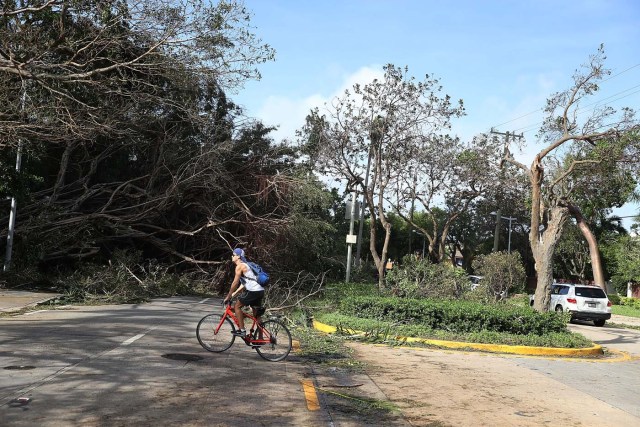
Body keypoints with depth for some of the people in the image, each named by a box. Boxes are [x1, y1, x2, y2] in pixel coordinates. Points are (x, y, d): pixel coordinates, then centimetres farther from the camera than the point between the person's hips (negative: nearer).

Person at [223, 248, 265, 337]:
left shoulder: (240, 266, -7)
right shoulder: (244, 265, 22)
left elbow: (235, 283, -10)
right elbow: (243, 282, 26)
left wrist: (228, 297, -4)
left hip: (253, 291, -9)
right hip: (260, 291, 9)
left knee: (237, 306, 0)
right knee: (256, 314, 13)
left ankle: (242, 331, -2)